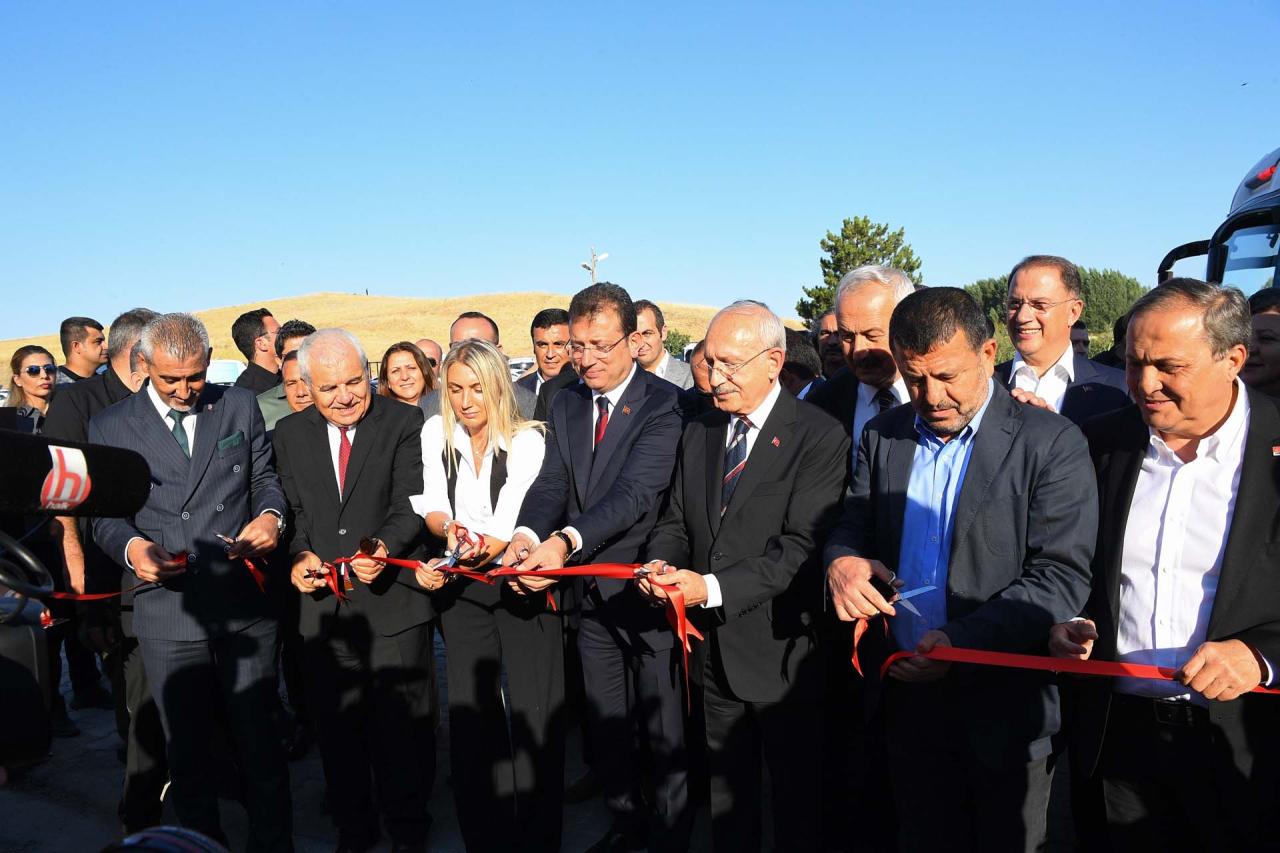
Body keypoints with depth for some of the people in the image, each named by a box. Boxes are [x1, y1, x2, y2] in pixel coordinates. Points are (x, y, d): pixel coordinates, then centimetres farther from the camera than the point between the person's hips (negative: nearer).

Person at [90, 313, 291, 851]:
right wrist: (132, 547, -15)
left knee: (257, 737, 7)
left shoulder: (239, 406, 6)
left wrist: (270, 515, -10)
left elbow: (265, 477, 11)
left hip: (246, 604, 0)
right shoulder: (110, 427, 4)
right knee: (186, 747, 14)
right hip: (168, 610, 0)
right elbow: (104, 515, 6)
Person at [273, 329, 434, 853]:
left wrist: (385, 545, -31)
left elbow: (410, 503, -13)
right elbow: (293, 511, 10)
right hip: (323, 602, 4)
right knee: (337, 727, 16)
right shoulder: (289, 435, 7)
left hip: (393, 600, -3)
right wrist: (300, 554, -9)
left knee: (402, 726, 8)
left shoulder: (405, 423, -6)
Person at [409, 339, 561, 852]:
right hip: (462, 591, 4)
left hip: (521, 584, -3)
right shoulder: (435, 434, 1)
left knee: (535, 713, -1)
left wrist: (466, 558, -33)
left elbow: (509, 528, -18)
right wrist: (448, 530, -24)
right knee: (470, 716, 8)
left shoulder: (527, 440, -11)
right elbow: (431, 508, -2)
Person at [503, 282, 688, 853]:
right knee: (603, 727, 21)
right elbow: (552, 482, -4)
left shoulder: (662, 405, -16)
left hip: (650, 588, -6)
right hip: (594, 590, 6)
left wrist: (567, 542, -41)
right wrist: (527, 535, -25)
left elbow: (636, 491, -27)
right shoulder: (566, 404, 5)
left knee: (665, 732, 10)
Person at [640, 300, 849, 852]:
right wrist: (661, 563, -11)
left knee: (798, 804, 12)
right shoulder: (699, 434, 8)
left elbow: (801, 547, -21)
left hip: (781, 654, -6)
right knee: (726, 800, 22)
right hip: (714, 650, 6)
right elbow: (675, 521, 11)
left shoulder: (819, 436, -14)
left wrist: (712, 588, -28)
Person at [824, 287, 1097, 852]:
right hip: (908, 694, 4)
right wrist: (841, 561, -16)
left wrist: (963, 641, -28)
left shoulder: (1052, 443, -12)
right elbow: (853, 527, 9)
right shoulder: (882, 436, 3)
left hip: (1001, 705, -4)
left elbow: (1062, 577, -16)